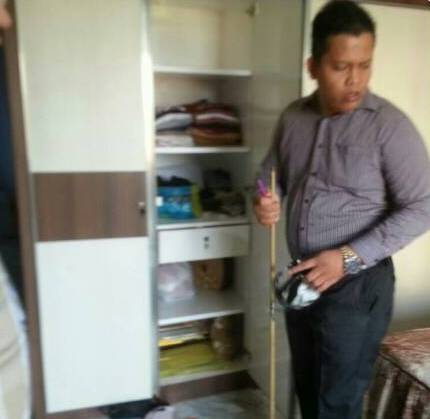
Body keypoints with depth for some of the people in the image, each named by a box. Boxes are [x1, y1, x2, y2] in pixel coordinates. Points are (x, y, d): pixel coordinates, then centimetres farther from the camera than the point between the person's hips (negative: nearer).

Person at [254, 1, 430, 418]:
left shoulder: (389, 124, -15)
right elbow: (270, 172, 14)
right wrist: (265, 201, -10)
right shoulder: (293, 117, 1)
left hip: (357, 286, -5)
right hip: (301, 279, 5)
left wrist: (350, 257, -23)